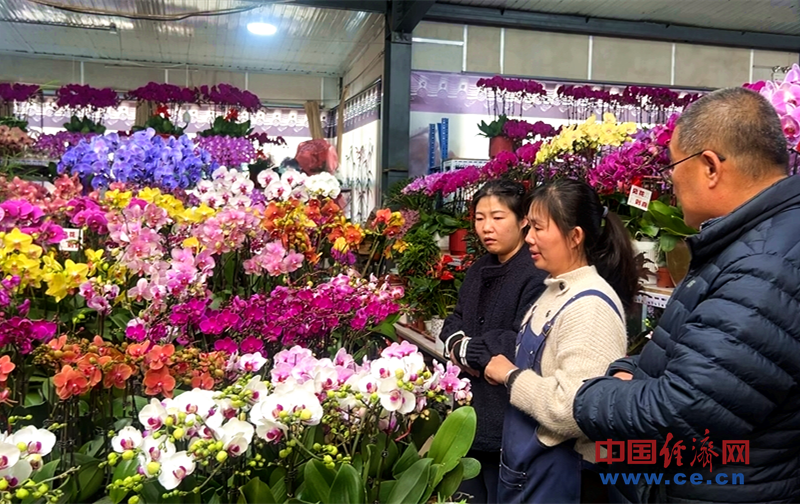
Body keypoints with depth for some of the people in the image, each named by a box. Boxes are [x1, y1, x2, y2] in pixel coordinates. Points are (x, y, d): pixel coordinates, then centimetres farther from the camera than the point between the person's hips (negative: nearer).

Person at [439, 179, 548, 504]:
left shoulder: (536, 276, -20)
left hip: (506, 420, -8)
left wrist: (466, 350, -15)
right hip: (469, 411, 9)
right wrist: (456, 339, -9)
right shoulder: (479, 269, 10)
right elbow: (455, 319, 14)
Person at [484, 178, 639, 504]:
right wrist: (508, 373, 4)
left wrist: (511, 375, -19)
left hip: (560, 475, -9)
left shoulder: (590, 307, -23)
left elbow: (572, 410, -32)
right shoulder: (557, 290, 6)